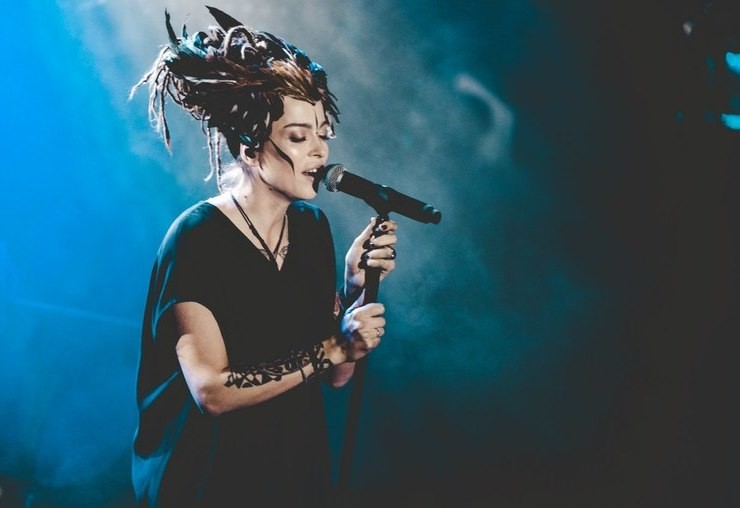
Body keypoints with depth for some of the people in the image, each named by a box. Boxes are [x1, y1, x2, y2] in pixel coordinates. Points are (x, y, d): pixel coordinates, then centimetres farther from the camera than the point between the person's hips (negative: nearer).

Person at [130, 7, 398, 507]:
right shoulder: (197, 237, -19)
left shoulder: (313, 225, -1)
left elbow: (336, 374, 0)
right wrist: (333, 349, -23)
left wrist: (357, 286, -15)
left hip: (302, 466, 6)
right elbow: (212, 391, -23)